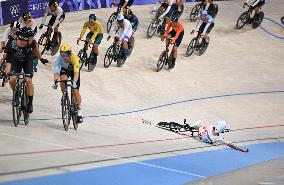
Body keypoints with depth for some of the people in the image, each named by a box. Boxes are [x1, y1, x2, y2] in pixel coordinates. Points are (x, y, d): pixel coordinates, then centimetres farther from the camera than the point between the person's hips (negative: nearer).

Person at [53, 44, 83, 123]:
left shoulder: (74, 58, -39)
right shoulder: (59, 58, -32)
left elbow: (76, 72, -48)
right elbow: (56, 71, -36)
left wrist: (74, 82, -63)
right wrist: (55, 82, -50)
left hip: (73, 71, -2)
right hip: (64, 70, 2)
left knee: (75, 91, -10)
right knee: (63, 81, -31)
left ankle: (79, 110, 8)